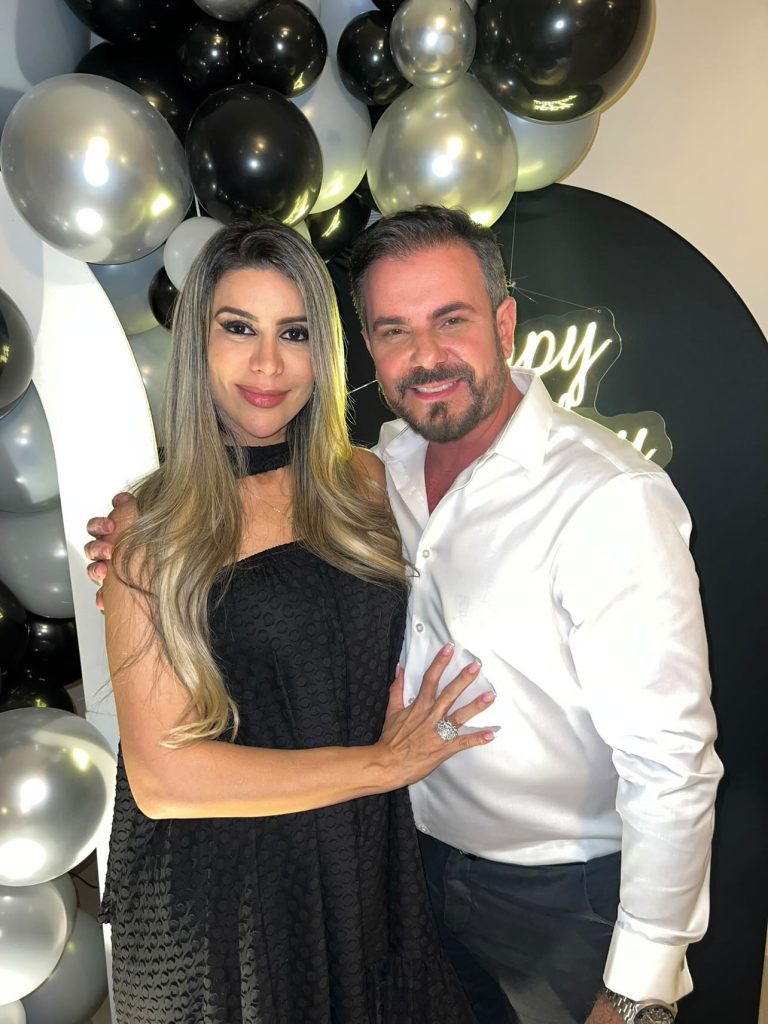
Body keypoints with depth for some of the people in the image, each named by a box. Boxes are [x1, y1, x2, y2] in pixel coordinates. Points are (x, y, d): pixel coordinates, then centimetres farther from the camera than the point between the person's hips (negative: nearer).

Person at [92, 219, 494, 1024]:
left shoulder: (365, 485, -3)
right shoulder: (153, 532, -13)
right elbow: (161, 775, -18)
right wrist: (379, 764, -16)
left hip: (372, 871, 4)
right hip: (219, 903, -3)